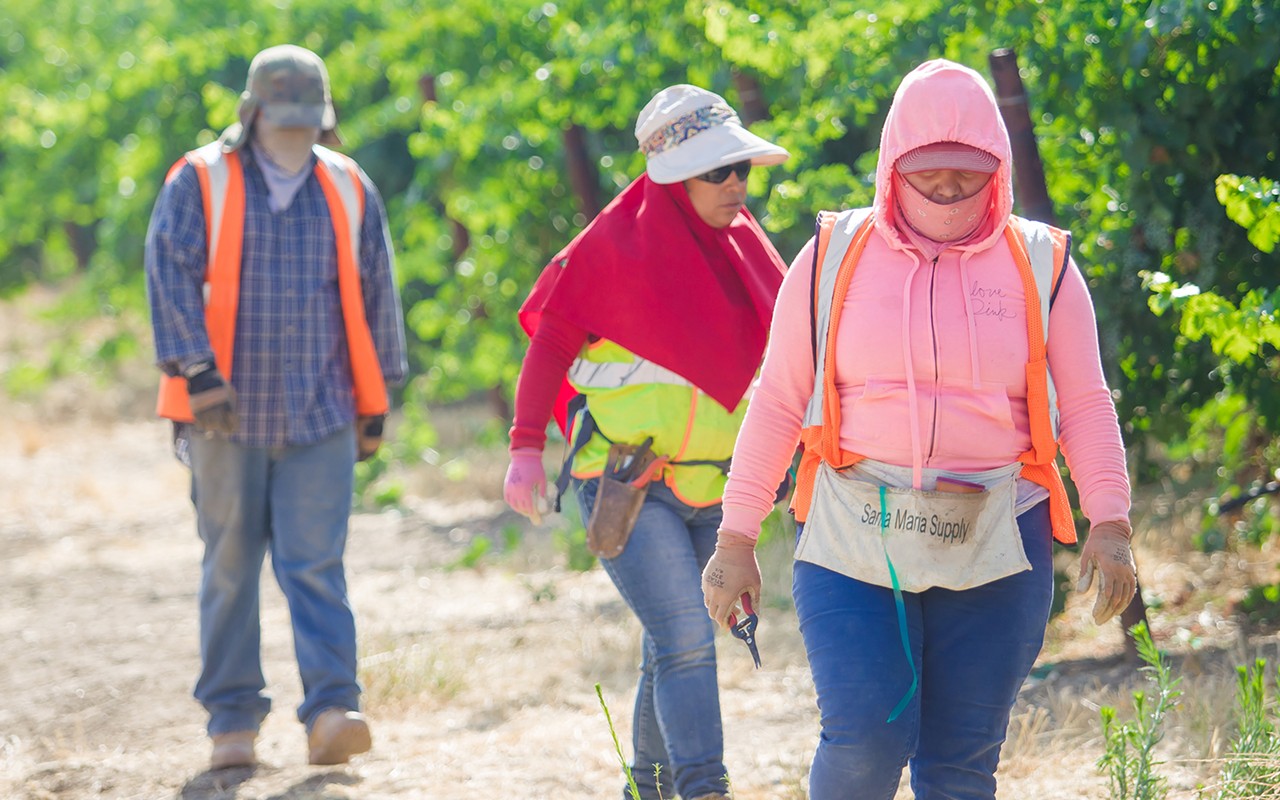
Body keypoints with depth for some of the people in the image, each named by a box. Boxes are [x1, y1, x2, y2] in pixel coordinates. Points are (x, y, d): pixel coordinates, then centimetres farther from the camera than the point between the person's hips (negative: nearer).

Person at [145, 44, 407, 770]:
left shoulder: (349, 191, 8)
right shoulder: (200, 183, 0)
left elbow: (375, 296, 14)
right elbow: (171, 275, -8)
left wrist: (376, 403, 14)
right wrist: (198, 372, -18)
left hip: (320, 414, 1)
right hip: (228, 413, -1)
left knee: (316, 564, -9)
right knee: (230, 568, 4)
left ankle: (331, 713, -16)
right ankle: (233, 722, 11)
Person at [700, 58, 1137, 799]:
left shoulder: (1041, 266, 6)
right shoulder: (834, 257, 5)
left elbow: (1085, 405, 5)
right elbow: (778, 402, 8)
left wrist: (1110, 522, -9)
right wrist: (738, 537, 5)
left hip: (993, 551, 1)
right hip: (854, 542, -1)